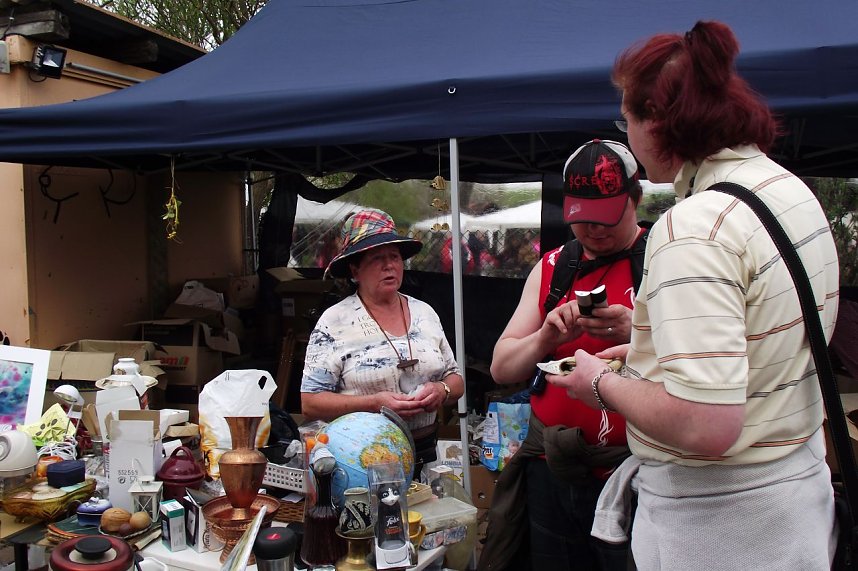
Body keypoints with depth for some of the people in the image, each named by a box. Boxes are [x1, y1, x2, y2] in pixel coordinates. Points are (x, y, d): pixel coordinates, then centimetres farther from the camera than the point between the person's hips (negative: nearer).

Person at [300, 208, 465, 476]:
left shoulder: (425, 313, 11)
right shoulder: (334, 321, -3)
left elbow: (456, 381, 16)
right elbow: (310, 403, -6)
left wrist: (442, 390, -6)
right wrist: (374, 403, -17)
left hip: (424, 455, 4)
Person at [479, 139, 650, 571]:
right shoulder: (551, 268, 9)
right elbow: (501, 368, 7)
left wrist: (636, 332, -29)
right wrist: (545, 337, -12)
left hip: (631, 475, -4)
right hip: (551, 474, 4)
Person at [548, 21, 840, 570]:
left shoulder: (696, 227, -27)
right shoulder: (793, 189, 4)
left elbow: (706, 427, -32)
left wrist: (604, 385, -16)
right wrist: (653, 349, 17)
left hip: (719, 517, -9)